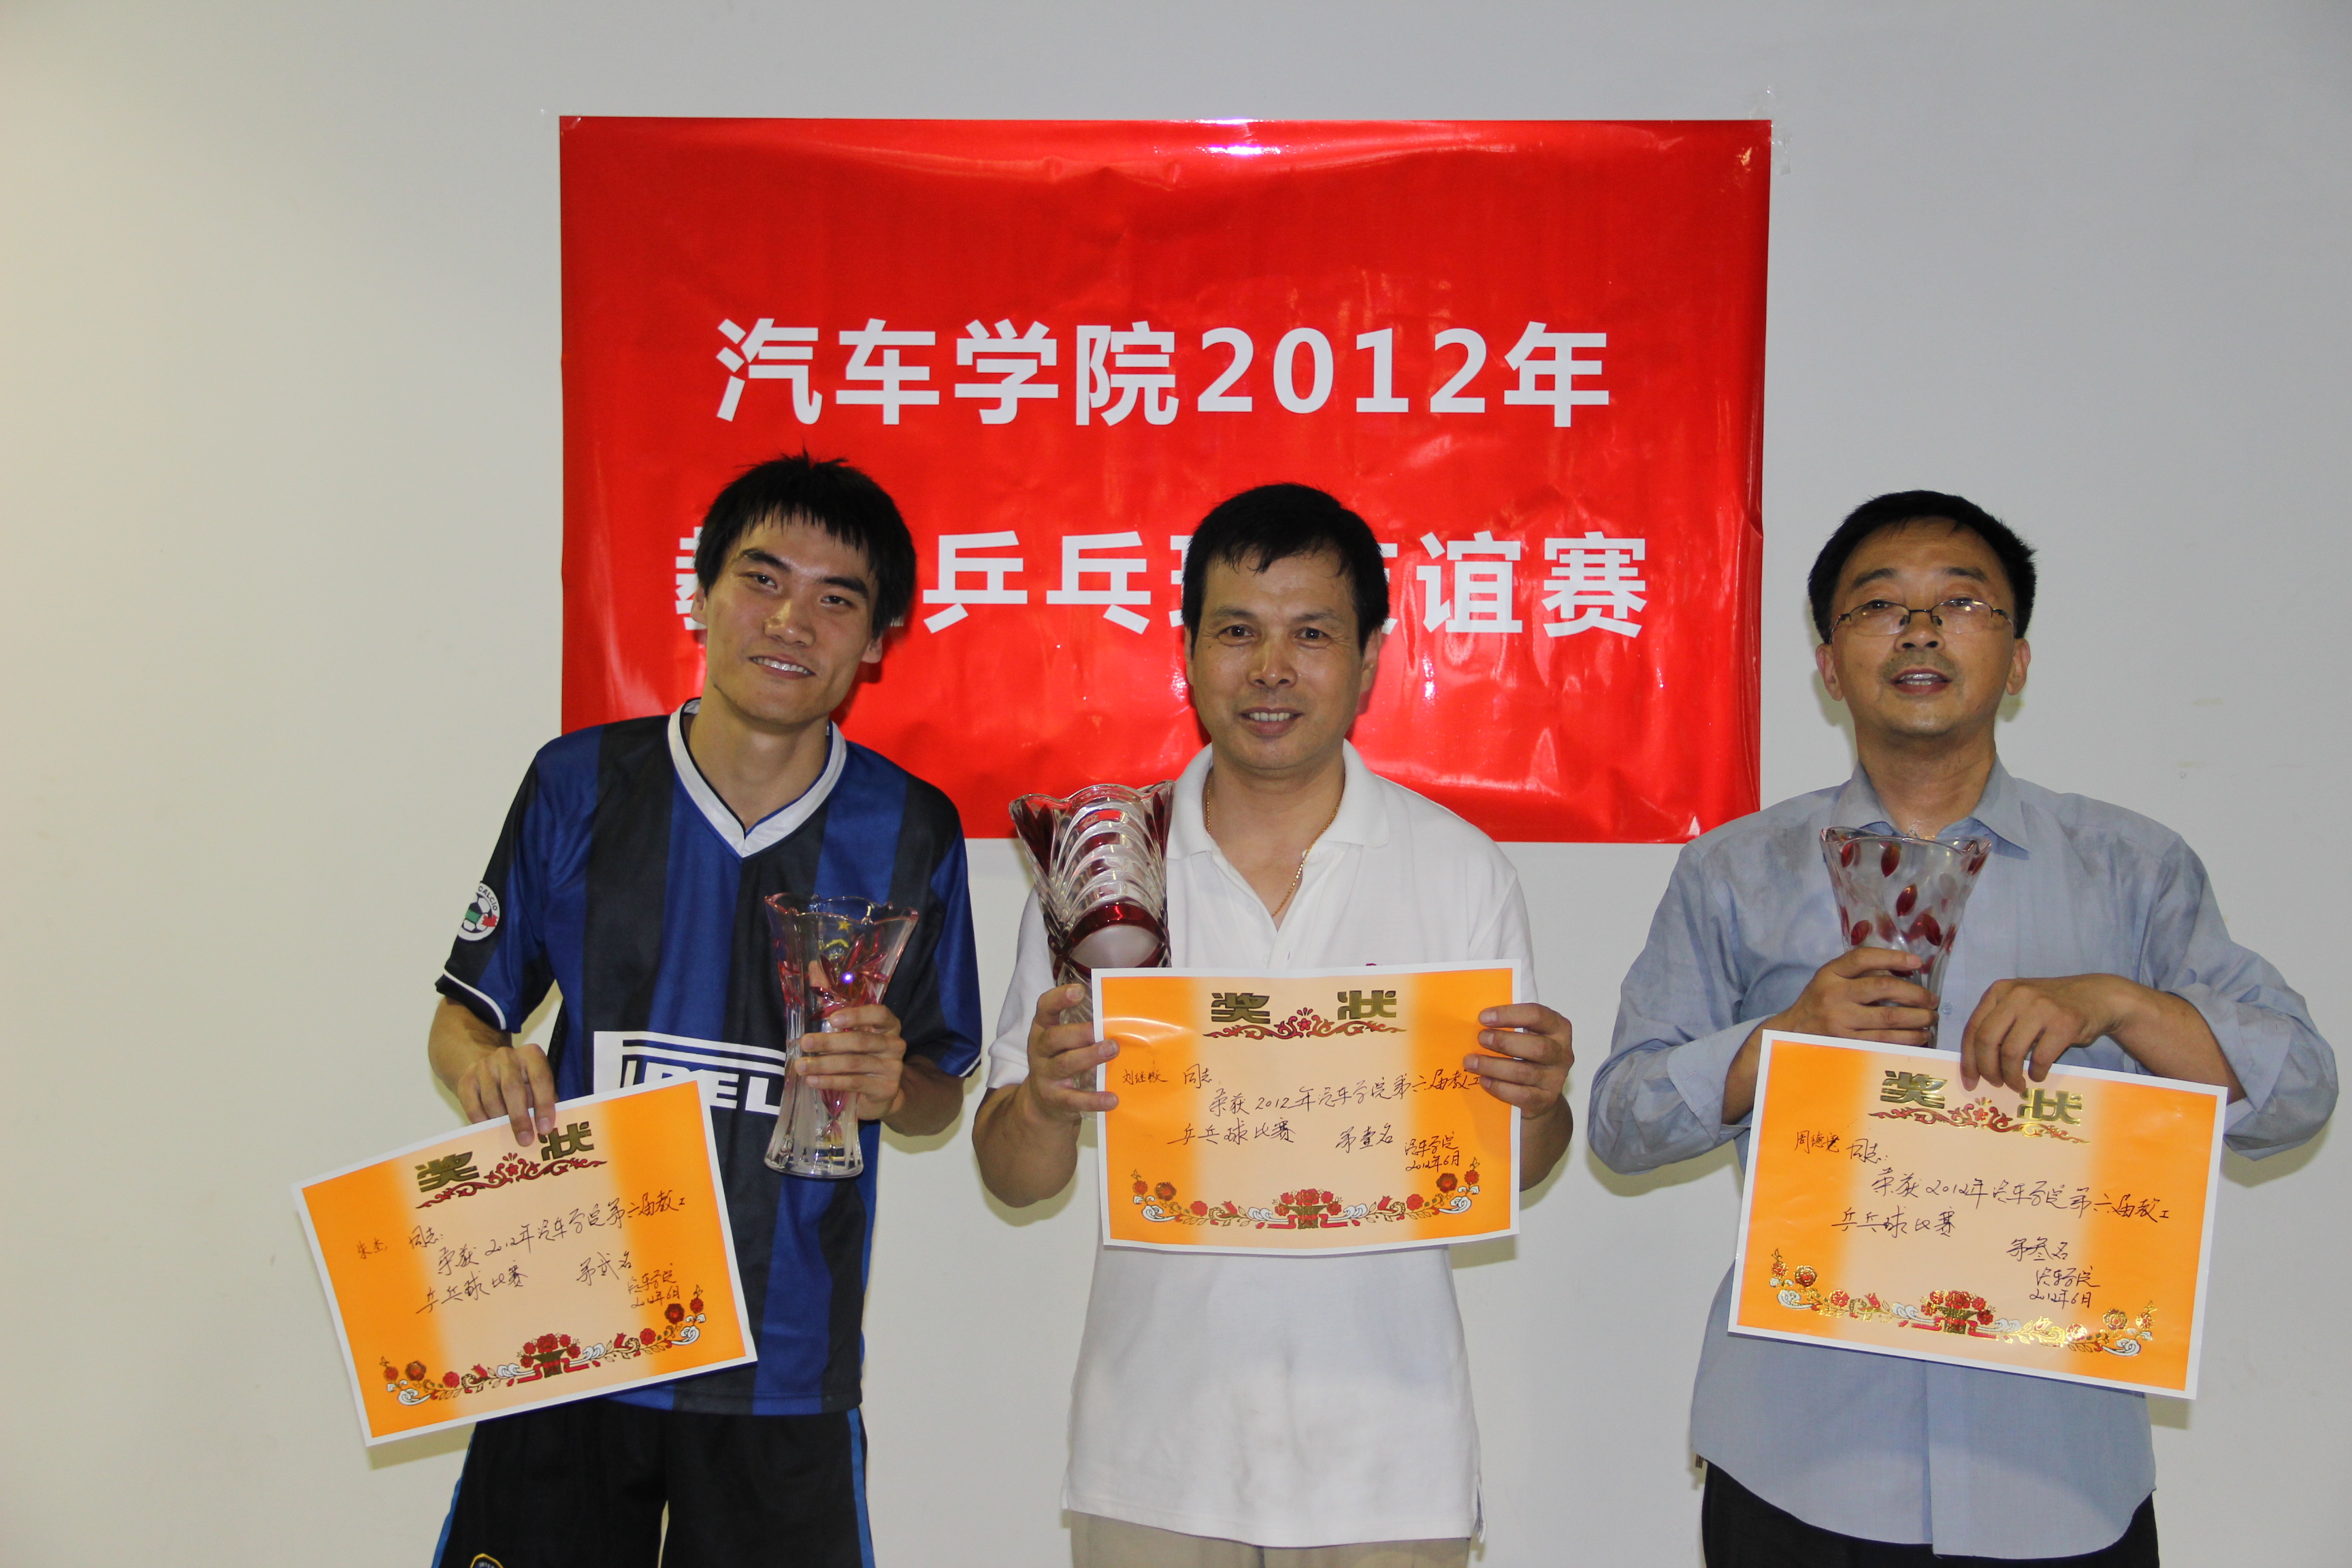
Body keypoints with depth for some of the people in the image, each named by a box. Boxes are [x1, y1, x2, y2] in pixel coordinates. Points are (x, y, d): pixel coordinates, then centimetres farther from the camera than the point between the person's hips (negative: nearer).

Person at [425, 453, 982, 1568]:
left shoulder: (910, 831, -1)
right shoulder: (581, 784, -1)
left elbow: (940, 1093, 8)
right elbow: (466, 1012, 8)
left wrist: (891, 1088, -14)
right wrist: (484, 1065, -14)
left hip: (783, 1363, 0)